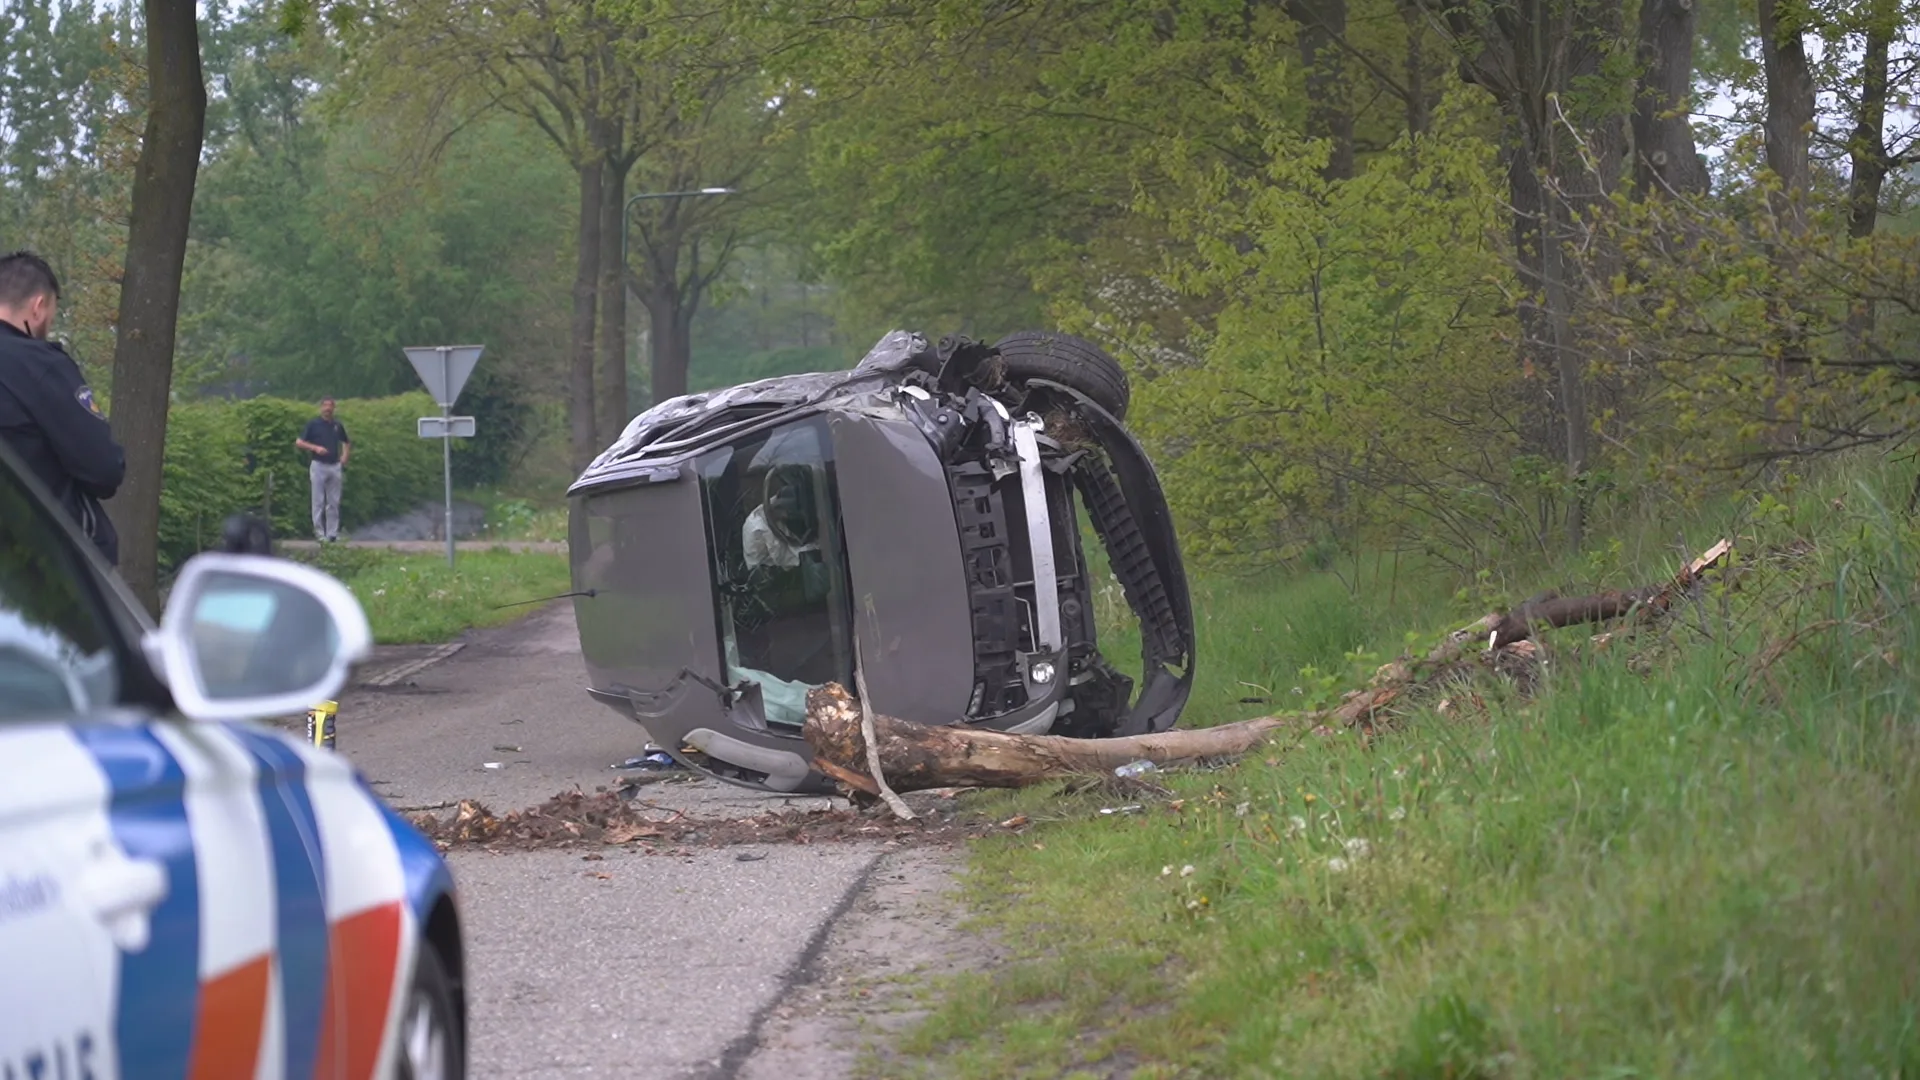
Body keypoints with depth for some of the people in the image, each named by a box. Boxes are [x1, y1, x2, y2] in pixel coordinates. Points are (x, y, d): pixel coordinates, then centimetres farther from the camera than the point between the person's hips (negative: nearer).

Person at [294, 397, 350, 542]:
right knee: (318, 501, -3)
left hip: (335, 466, 4)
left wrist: (344, 458, 8)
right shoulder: (313, 424, -2)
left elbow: (347, 443, 25)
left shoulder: (338, 426, 11)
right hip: (319, 466, -4)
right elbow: (299, 442, -4)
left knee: (334, 503, 6)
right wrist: (315, 448, -17)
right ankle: (319, 533, 0)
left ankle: (333, 533, 10)